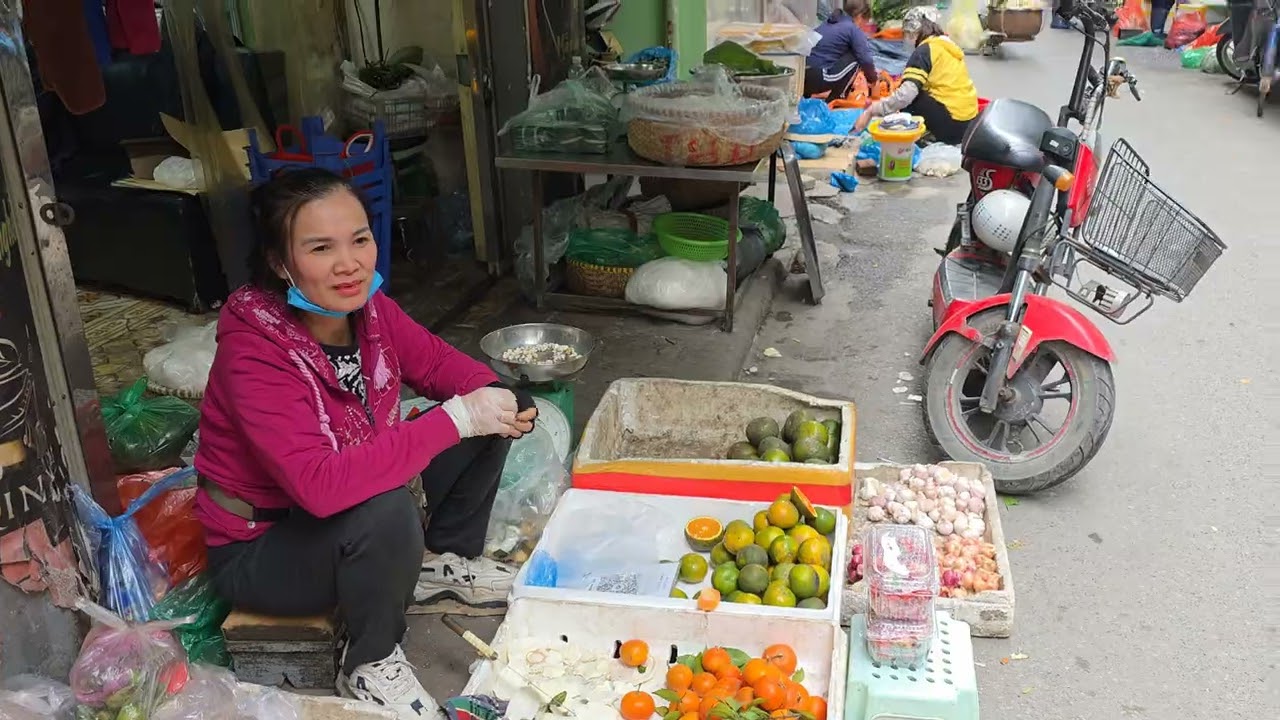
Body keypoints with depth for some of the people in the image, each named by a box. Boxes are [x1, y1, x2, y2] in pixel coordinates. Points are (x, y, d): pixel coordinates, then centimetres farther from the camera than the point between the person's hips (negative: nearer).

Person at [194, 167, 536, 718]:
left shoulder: (364, 306, -13)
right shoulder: (253, 351, -32)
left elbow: (435, 361, 2)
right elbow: (321, 485, -42)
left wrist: (495, 399, -20)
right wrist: (456, 419, -40)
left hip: (351, 518, 7)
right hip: (260, 549, -7)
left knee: (489, 423, -4)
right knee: (387, 510, -36)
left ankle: (443, 560, 15)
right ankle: (370, 666, -9)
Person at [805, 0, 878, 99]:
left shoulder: (828, 23, 23)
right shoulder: (853, 29, 1)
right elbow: (866, 60, -7)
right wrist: (872, 80, 15)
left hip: (802, 78, 8)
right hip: (818, 79, -8)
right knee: (855, 58, 5)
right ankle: (836, 97, 5)